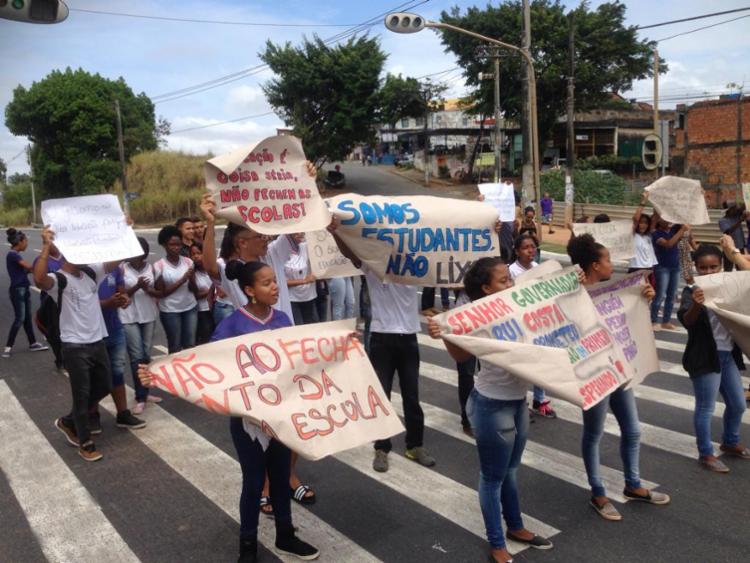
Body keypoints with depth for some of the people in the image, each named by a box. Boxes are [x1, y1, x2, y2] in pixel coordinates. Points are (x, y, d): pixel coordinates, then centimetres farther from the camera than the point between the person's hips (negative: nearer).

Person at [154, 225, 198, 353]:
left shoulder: (188, 261, 1)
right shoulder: (159, 266, -8)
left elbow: (193, 288, 2)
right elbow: (161, 293, -8)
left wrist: (191, 278, -20)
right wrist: (182, 280, -17)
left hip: (190, 308, 3)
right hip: (170, 311, -3)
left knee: (190, 345, 6)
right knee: (175, 346, 5)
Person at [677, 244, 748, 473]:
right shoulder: (692, 291, -13)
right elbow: (686, 321, -26)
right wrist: (696, 305, -47)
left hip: (729, 354, 7)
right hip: (705, 356, -6)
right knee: (706, 408, 1)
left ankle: (730, 443, 40)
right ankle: (706, 454, 15)